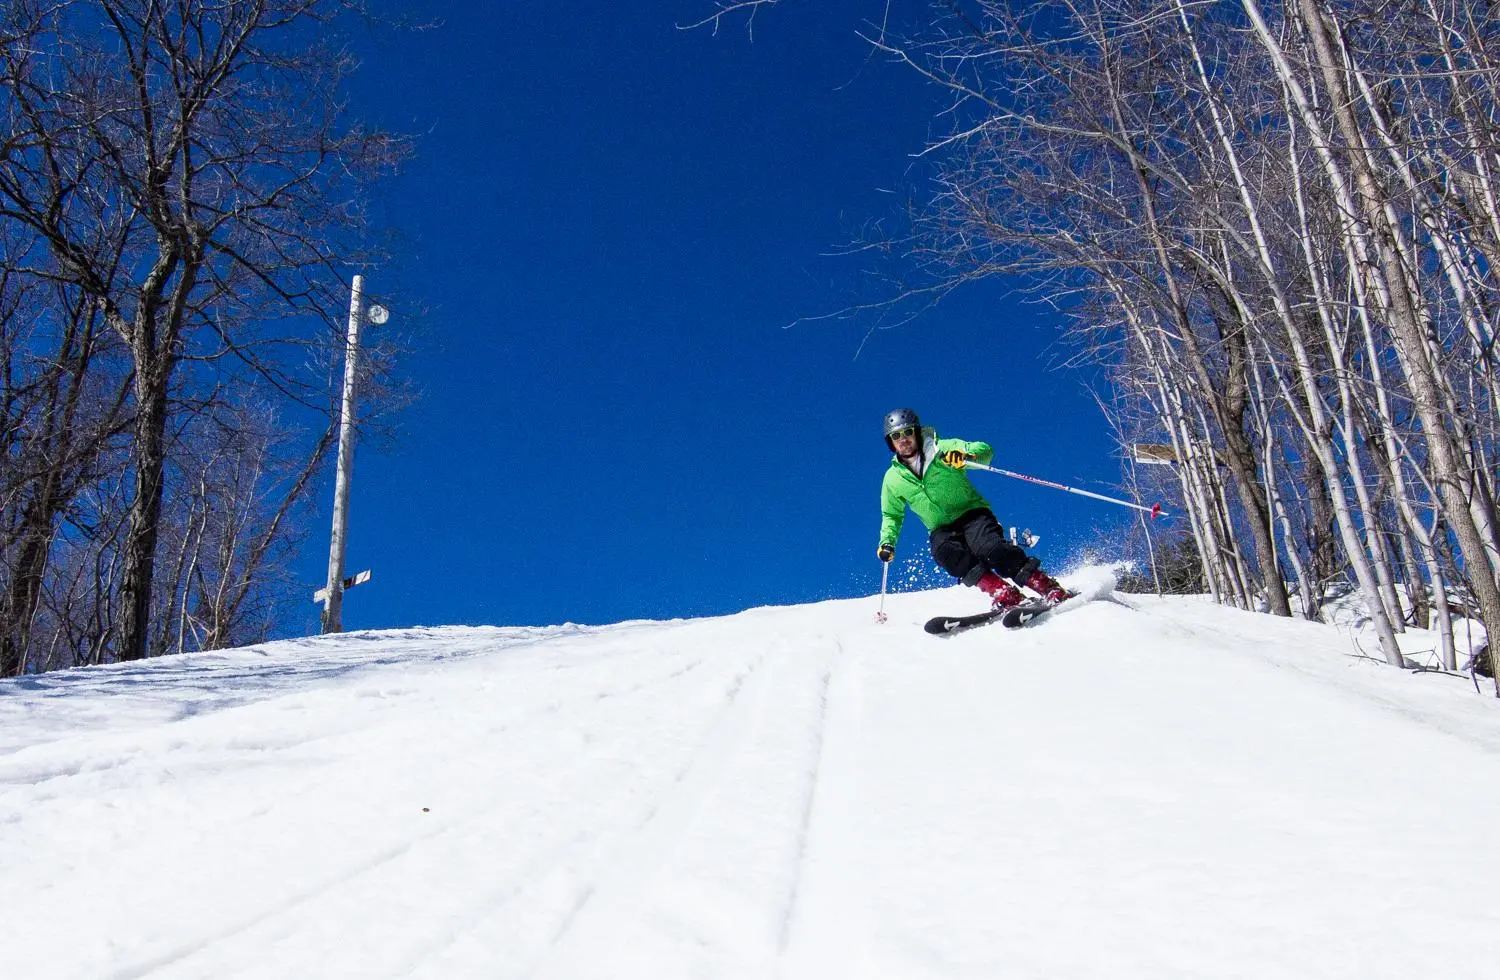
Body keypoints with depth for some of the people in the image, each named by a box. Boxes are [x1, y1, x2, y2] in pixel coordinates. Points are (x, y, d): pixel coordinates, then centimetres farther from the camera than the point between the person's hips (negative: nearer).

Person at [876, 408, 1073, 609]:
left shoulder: (942, 449, -2)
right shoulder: (892, 479, 9)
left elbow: (985, 450, -10)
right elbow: (892, 515, 22)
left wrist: (965, 456, -31)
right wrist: (887, 541, 5)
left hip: (972, 513, -3)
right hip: (942, 530, 3)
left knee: (989, 548, -32)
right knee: (945, 552, -32)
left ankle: (1052, 590, -29)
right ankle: (1005, 595, -36)